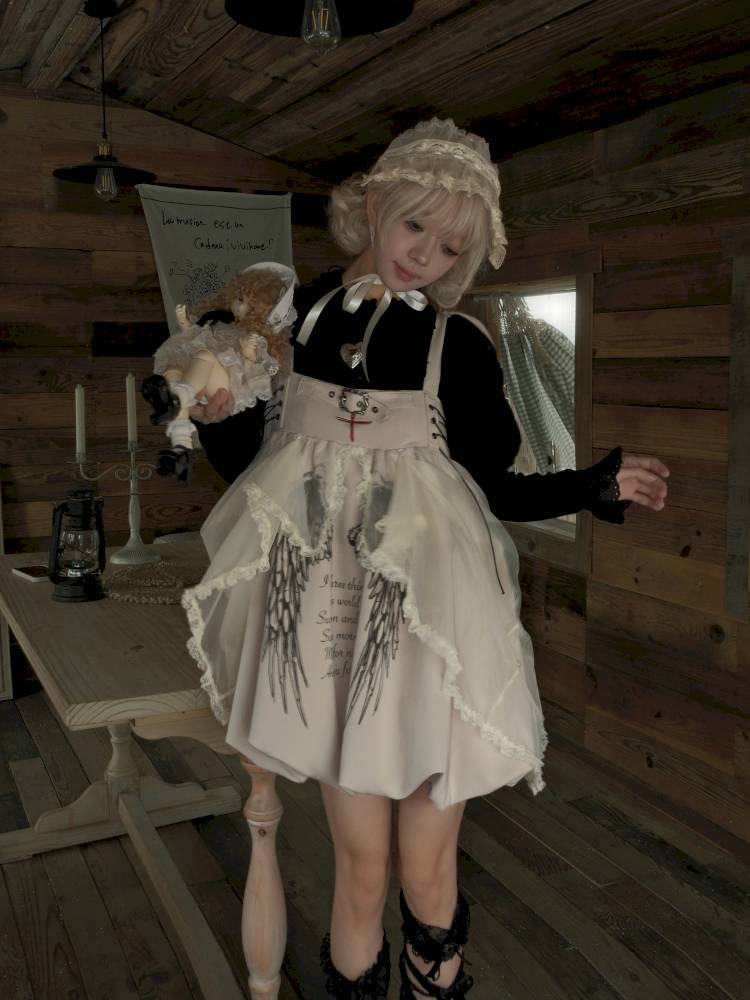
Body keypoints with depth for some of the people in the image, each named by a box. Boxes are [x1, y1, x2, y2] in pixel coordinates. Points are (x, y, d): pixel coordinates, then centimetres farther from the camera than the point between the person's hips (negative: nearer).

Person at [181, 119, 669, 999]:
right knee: (363, 872, 3)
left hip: (425, 622, 0)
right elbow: (245, 464, 11)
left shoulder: (460, 348, 2)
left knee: (428, 876, 5)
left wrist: (601, 486, 0)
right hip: (324, 618, 1)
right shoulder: (292, 317, 5)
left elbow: (494, 489, 8)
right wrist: (216, 416, -8)